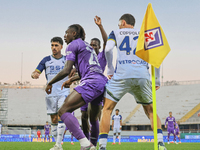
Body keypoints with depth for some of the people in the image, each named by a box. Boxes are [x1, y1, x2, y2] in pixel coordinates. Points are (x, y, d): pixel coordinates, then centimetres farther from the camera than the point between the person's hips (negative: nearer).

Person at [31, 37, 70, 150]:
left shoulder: (67, 60, 6)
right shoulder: (46, 60, 7)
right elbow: (36, 72, 2)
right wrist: (34, 74, -23)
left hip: (64, 92, -2)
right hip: (51, 93, 2)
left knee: (61, 116, -16)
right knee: (54, 120, 4)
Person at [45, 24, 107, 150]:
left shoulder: (73, 45, 4)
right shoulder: (87, 46, 30)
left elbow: (66, 71, -5)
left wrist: (50, 83, 6)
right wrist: (72, 80, 47)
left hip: (91, 83, -10)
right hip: (103, 82, 10)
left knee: (63, 111, -15)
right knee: (94, 118, 26)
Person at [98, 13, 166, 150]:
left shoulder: (116, 33, 19)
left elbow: (108, 49, -2)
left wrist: (110, 70, 7)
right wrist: (157, 80, 18)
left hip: (122, 74, -2)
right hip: (143, 74, 3)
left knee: (107, 109, 6)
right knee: (150, 111, 16)